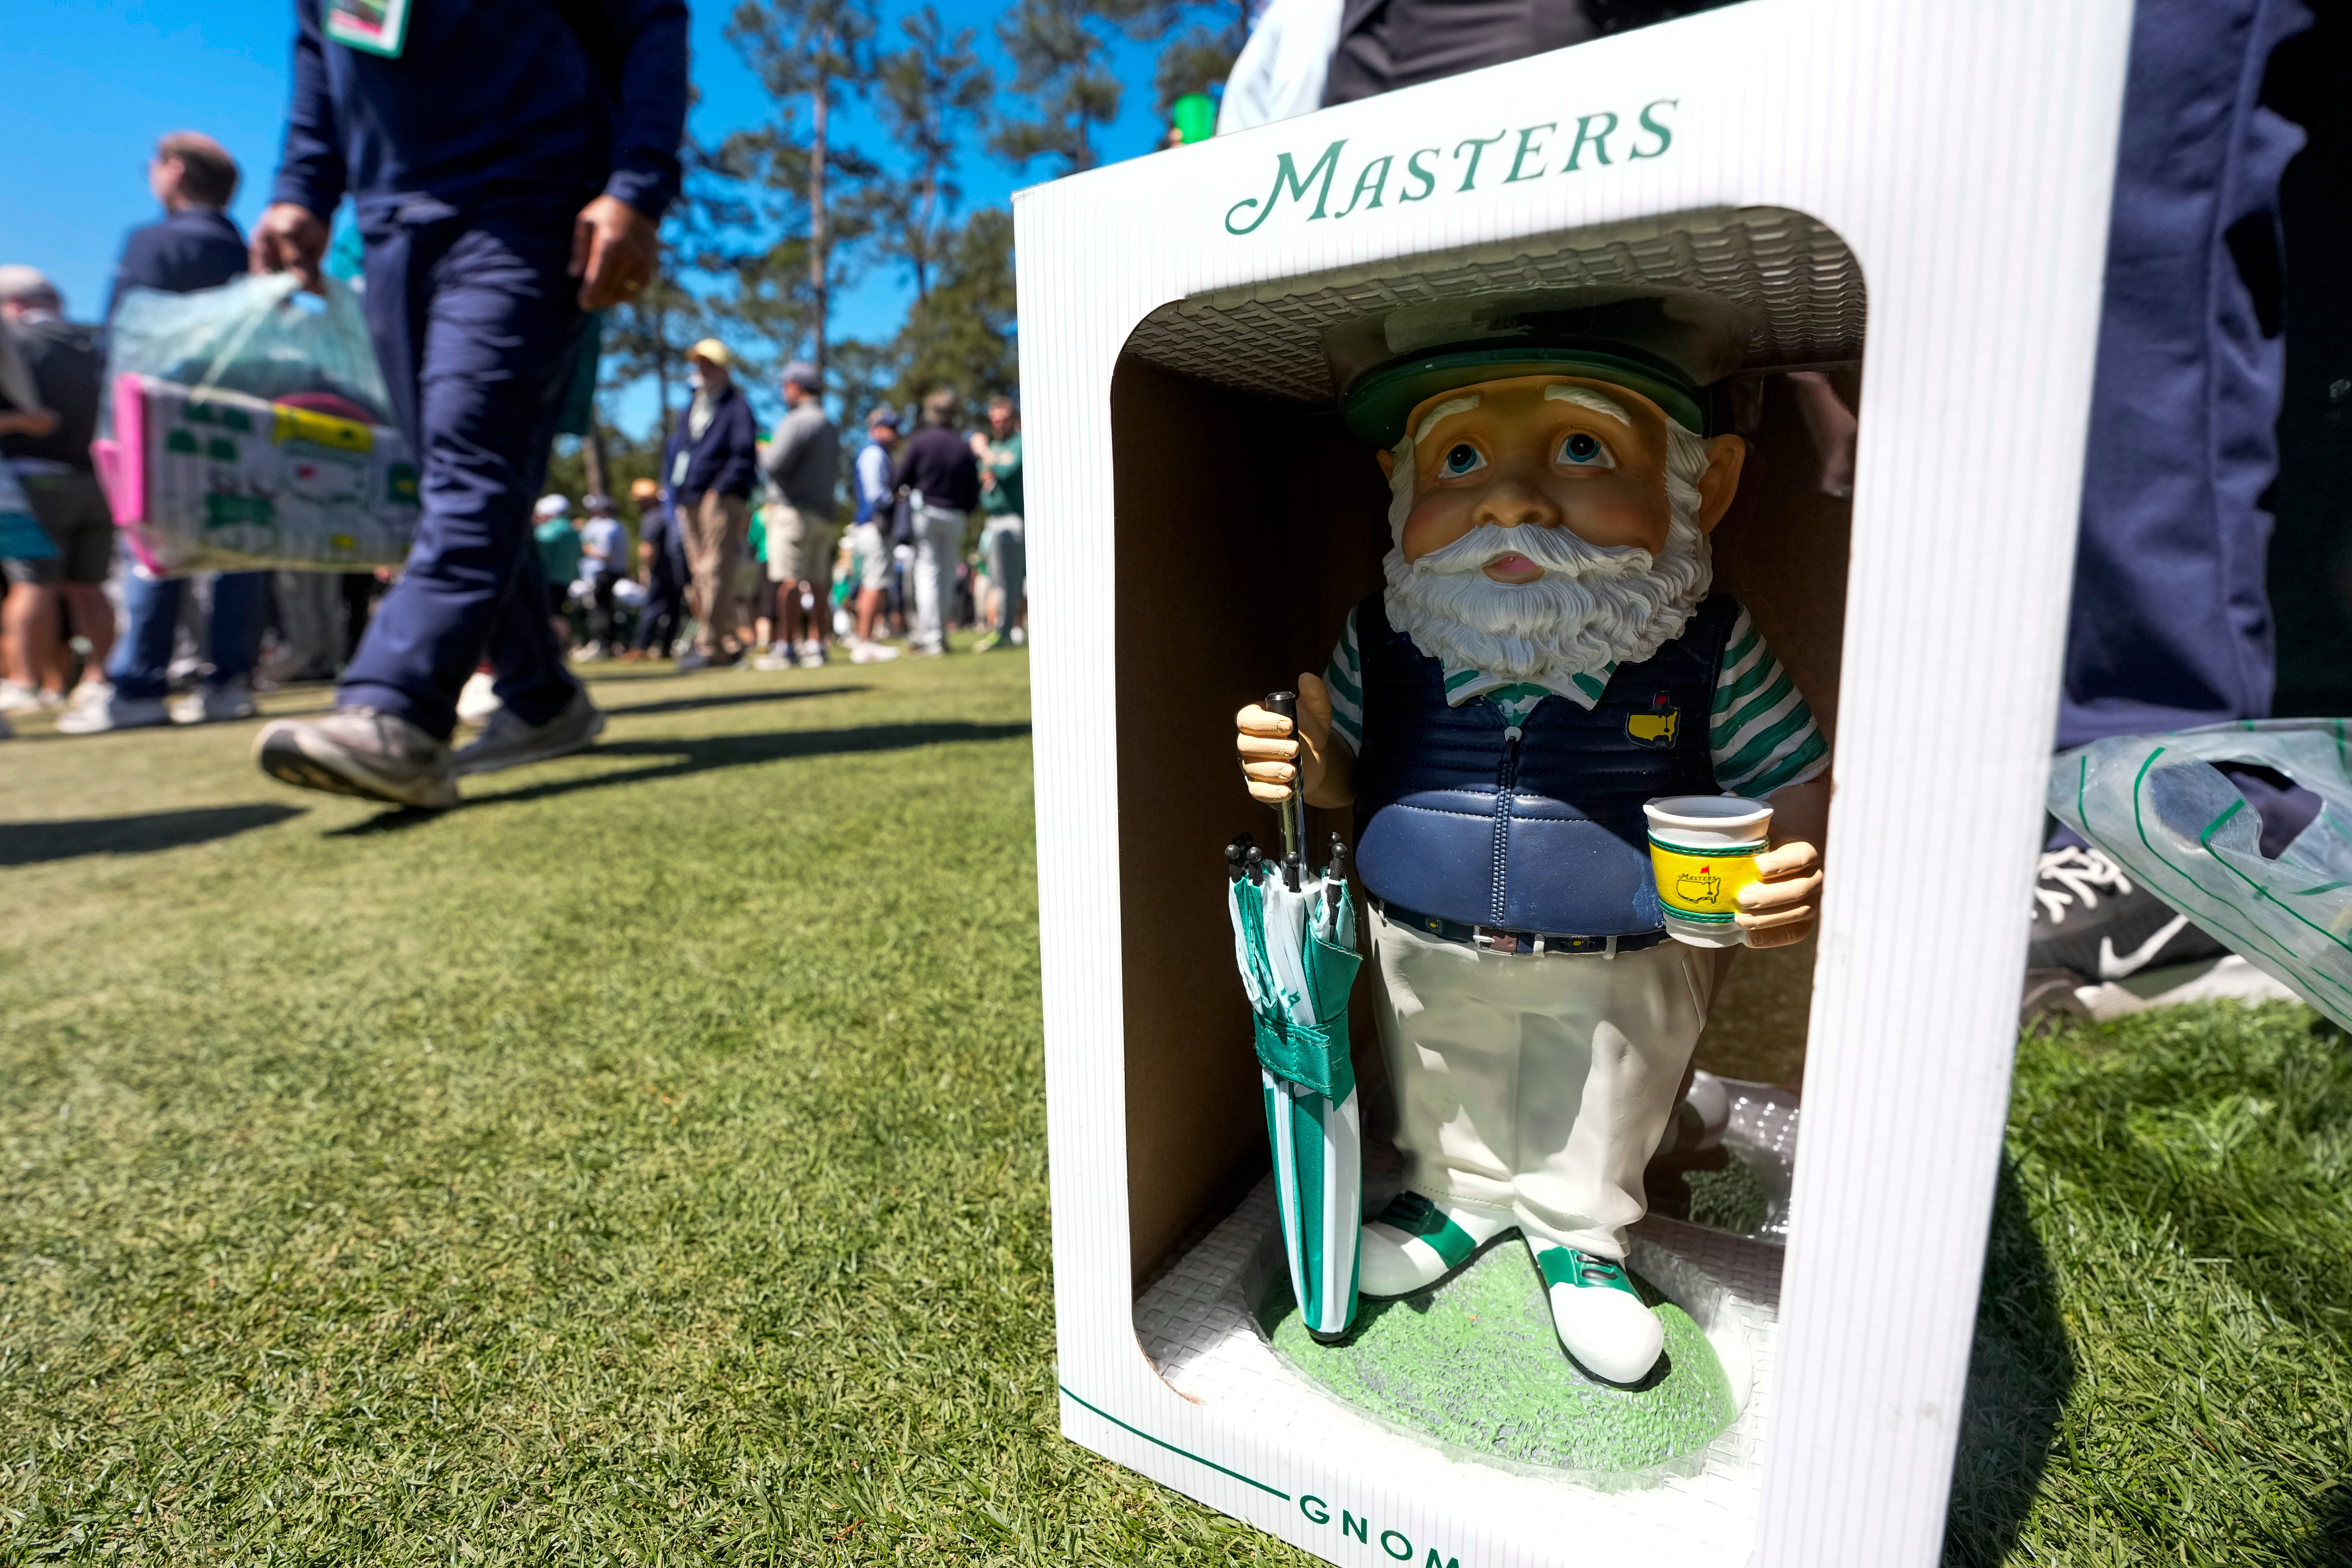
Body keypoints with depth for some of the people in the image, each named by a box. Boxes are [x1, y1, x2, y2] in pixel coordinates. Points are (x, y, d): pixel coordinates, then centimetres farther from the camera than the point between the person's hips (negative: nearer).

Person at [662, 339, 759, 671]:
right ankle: (728, 644, 10)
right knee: (700, 577, 6)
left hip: (721, 501, -8)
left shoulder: (736, 407, 1)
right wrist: (677, 492, 13)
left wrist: (720, 488, -16)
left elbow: (746, 456, -10)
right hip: (689, 504, 8)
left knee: (716, 573, -14)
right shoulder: (690, 410, 24)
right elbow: (672, 452, 26)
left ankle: (710, 647, -16)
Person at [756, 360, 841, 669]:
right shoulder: (831, 427, 18)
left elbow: (775, 464, -18)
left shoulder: (797, 422, -10)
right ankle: (816, 644, 7)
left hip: (796, 509, -8)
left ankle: (790, 645, -6)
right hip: (825, 513, 8)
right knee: (816, 583, 7)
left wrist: (762, 455, 4)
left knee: (789, 581, -6)